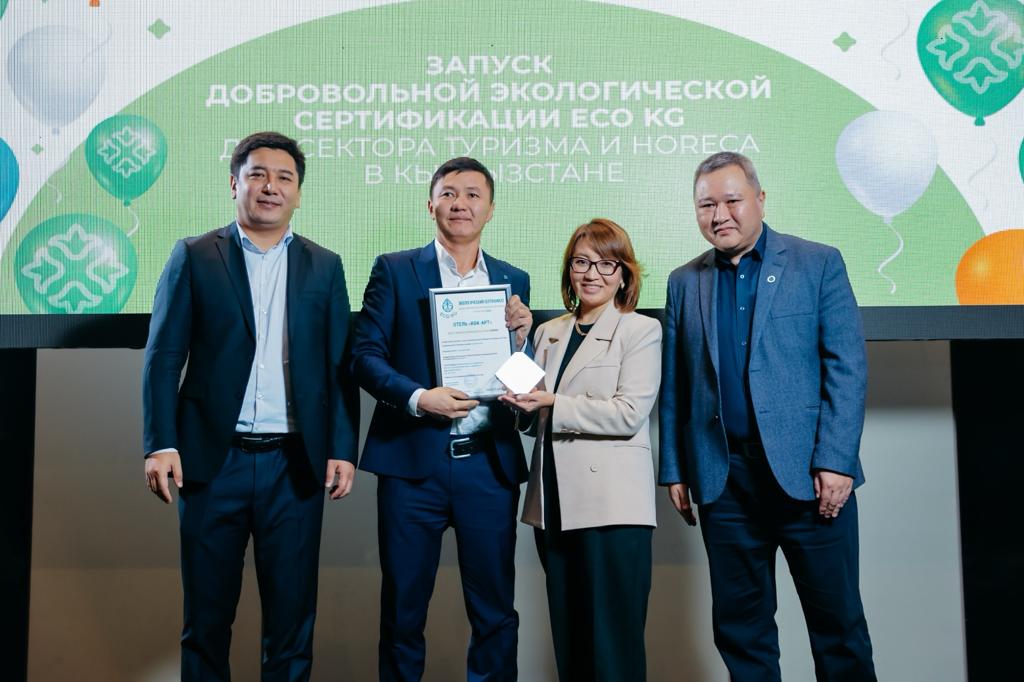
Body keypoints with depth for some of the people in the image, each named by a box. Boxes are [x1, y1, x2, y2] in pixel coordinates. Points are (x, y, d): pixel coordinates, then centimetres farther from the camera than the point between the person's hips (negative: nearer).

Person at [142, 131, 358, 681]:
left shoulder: (324, 267, 9)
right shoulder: (193, 258, 5)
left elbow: (339, 365, 7)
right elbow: (163, 358, 1)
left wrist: (342, 449, -1)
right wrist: (161, 444, -9)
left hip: (295, 464, 1)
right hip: (213, 458, -1)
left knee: (292, 612, 7)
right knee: (207, 614, 10)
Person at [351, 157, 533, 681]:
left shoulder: (513, 280, 10)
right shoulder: (394, 270, 3)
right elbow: (365, 356, -3)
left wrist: (521, 336, -9)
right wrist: (418, 398, -18)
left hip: (489, 464, 2)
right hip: (412, 461, -2)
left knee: (495, 612, 10)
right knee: (403, 608, 10)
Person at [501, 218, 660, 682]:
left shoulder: (641, 331, 0)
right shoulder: (548, 333, 16)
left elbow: (629, 413, -12)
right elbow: (533, 419, 15)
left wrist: (553, 406, -16)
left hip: (612, 505, -5)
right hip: (555, 504, 6)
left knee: (612, 645, -2)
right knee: (567, 641, 12)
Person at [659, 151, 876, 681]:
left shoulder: (819, 264, 2)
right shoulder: (684, 283, 11)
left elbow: (847, 368, -4)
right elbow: (673, 386, 10)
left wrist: (835, 462, -11)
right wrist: (674, 471, 6)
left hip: (807, 473, -3)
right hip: (723, 479, 3)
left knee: (838, 619, 5)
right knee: (739, 626, 10)